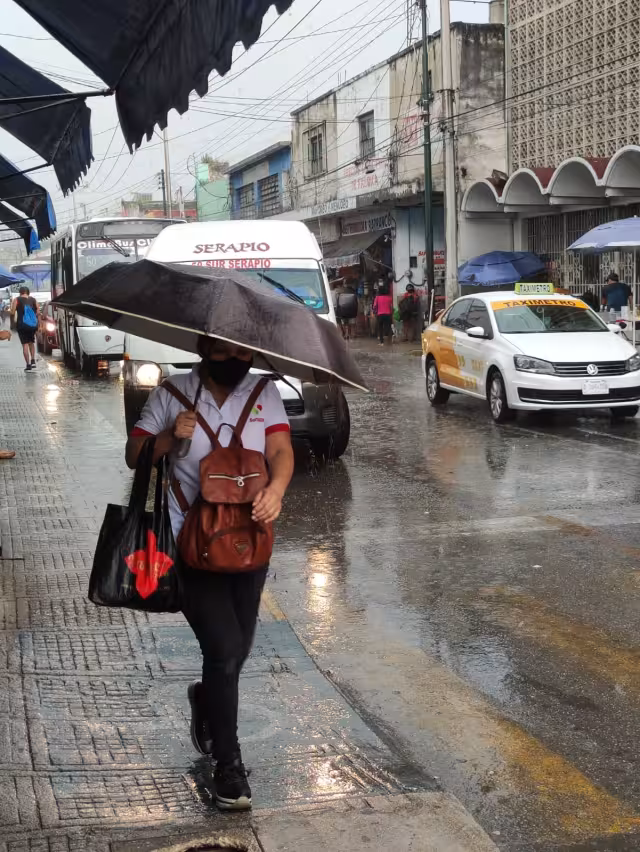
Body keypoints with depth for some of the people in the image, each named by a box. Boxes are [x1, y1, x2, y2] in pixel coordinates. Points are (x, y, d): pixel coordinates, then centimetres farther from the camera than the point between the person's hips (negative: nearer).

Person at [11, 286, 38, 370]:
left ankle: (28, 365, -8)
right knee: (31, 343, 21)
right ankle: (33, 361, 8)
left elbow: (12, 313, -8)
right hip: (33, 325, 3)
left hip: (22, 325, -3)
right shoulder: (33, 300, 6)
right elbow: (37, 312, 3)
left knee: (25, 344, -1)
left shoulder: (17, 300, -3)